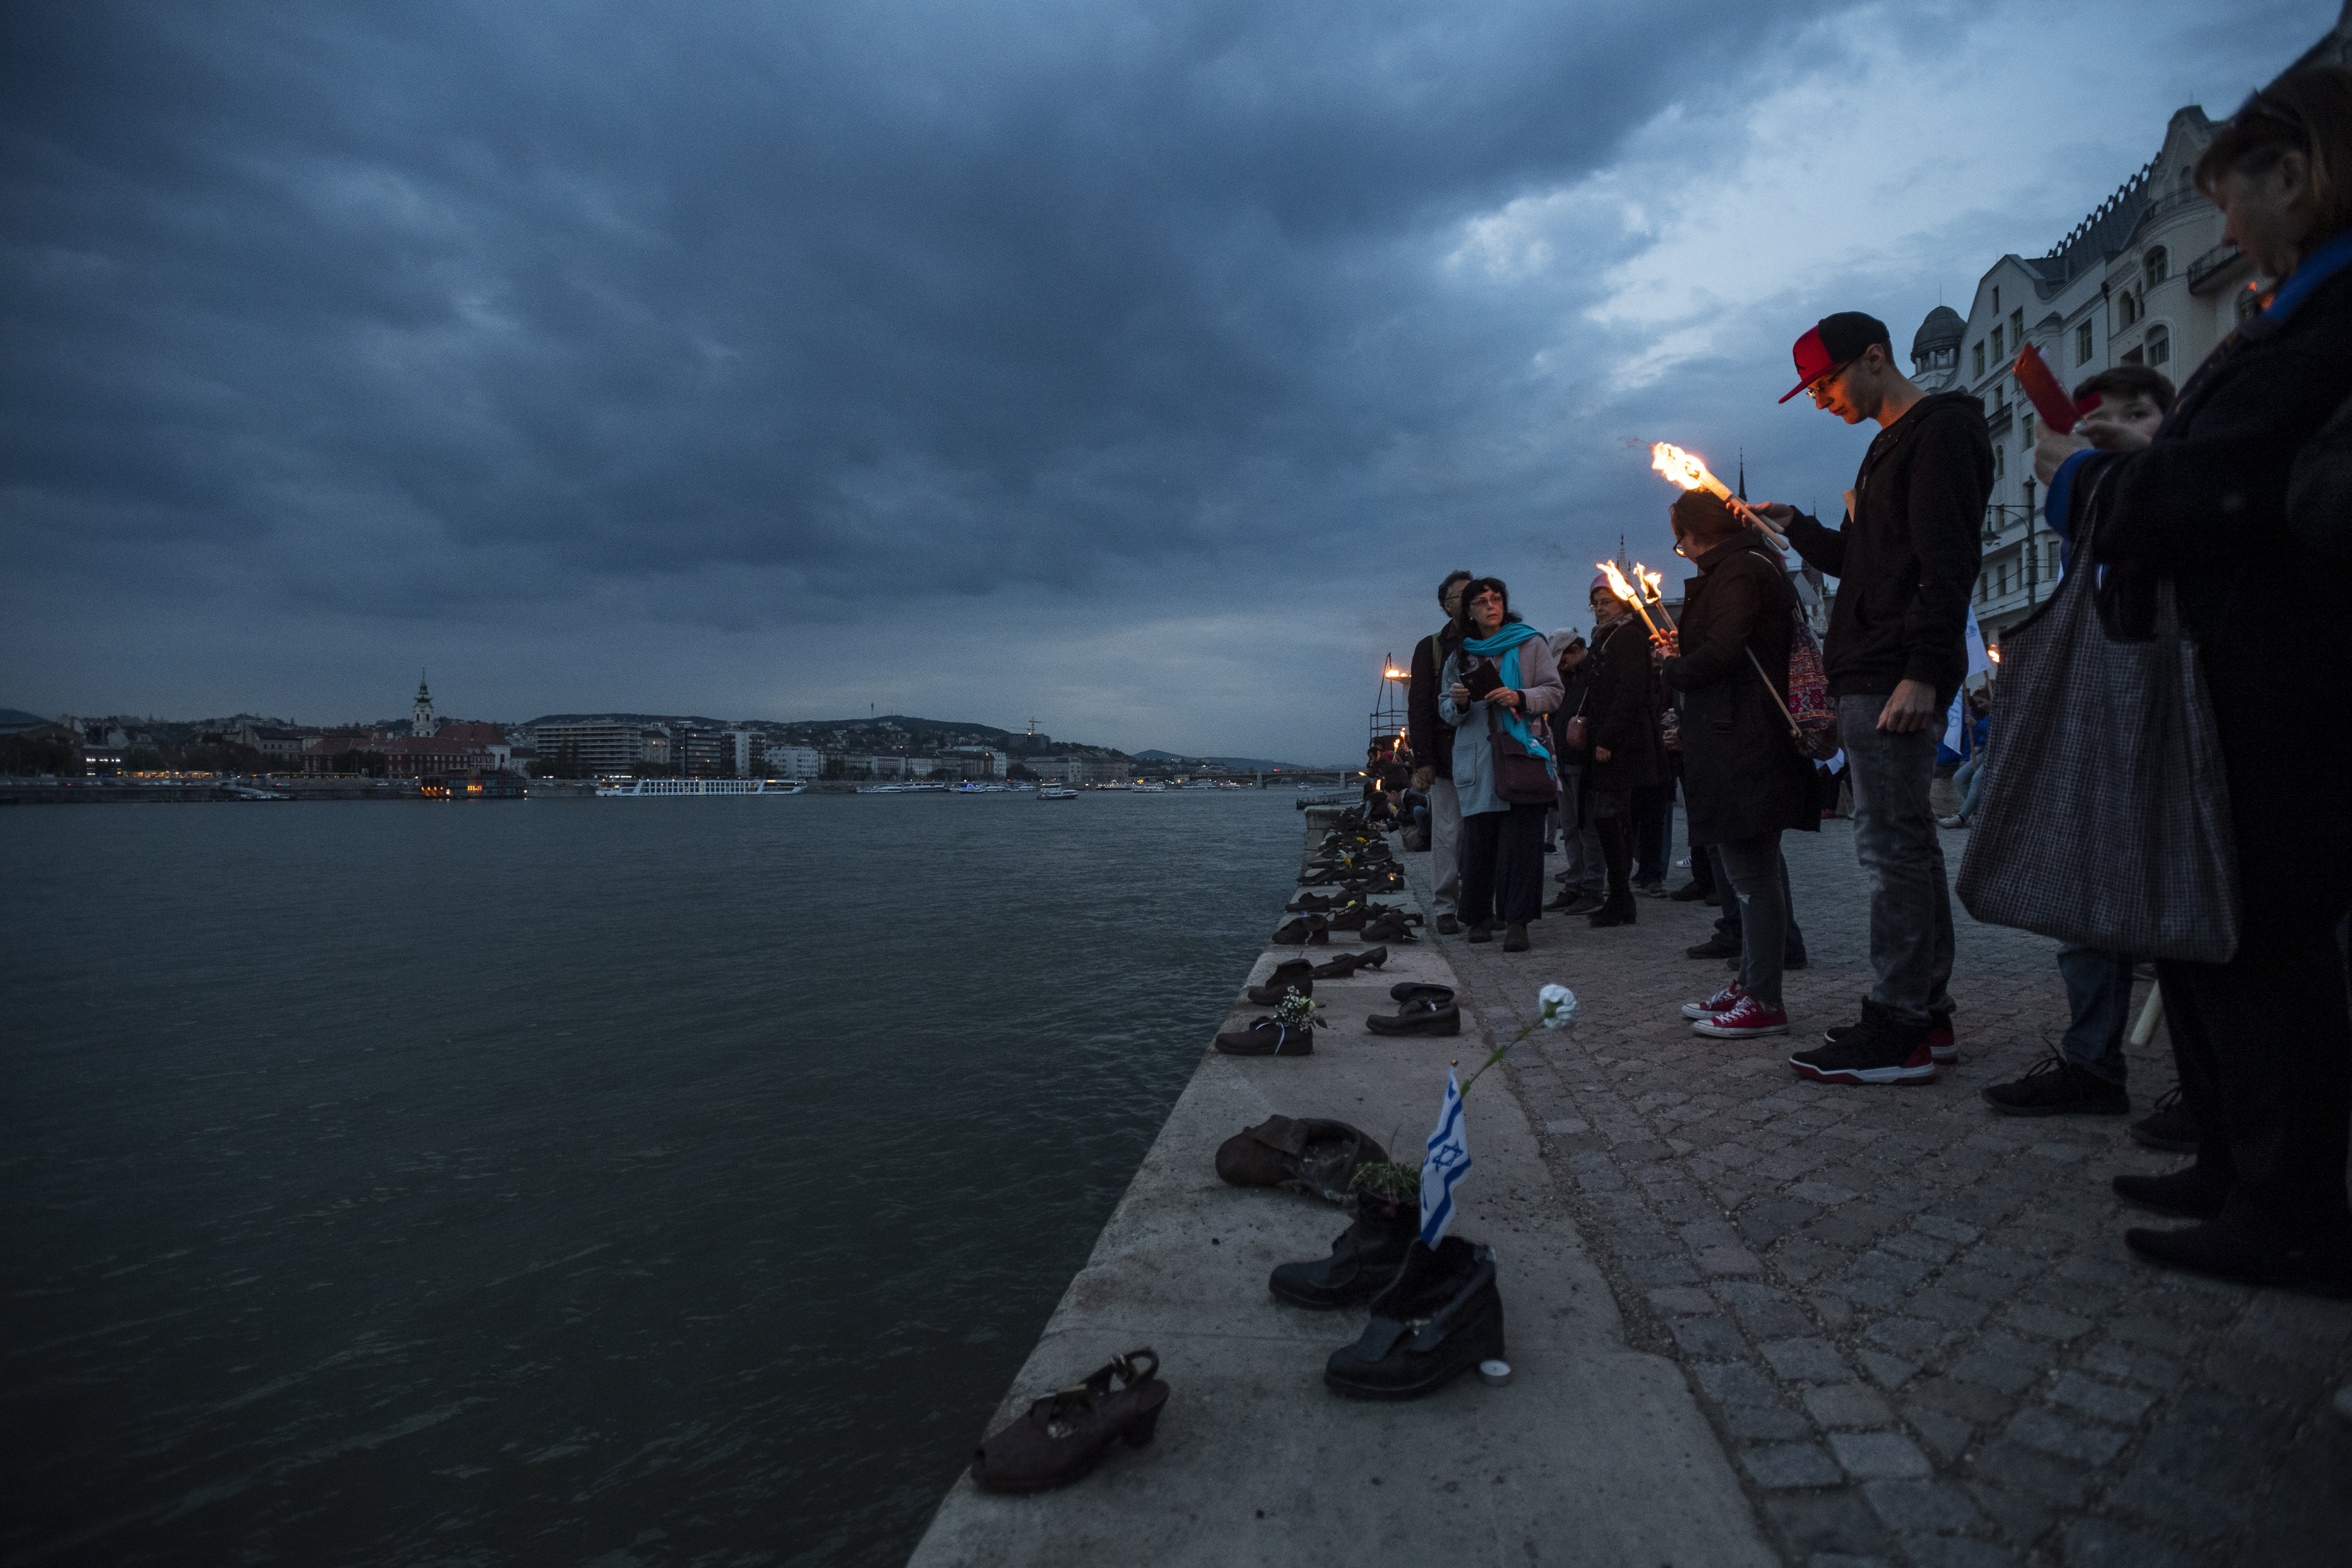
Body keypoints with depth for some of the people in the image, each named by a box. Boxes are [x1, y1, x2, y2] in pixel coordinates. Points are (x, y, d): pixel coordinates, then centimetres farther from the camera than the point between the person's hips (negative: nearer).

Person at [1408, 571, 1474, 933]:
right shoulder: (1430, 648, 8)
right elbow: (1419, 706, 2)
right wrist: (1424, 761, -8)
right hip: (1446, 758, -2)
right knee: (1448, 832, -3)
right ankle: (1444, 907, 4)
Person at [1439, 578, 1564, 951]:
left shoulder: (1530, 644, 11)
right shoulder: (1459, 655, 16)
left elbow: (1554, 692, 5)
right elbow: (1445, 711, 19)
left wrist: (1520, 698, -12)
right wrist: (1458, 702, -3)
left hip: (1523, 751, -2)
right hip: (1476, 757, 2)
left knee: (1520, 836, -9)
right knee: (1478, 837, -1)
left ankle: (1517, 922, -7)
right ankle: (1481, 916, 12)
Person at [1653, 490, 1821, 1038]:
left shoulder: (1736, 572, -10)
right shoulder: (1750, 566, 21)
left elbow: (1721, 653, -22)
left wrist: (1672, 668, -5)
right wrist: (1681, 651, 19)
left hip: (1742, 746, -11)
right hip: (1744, 743, 11)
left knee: (1751, 873, -8)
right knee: (1752, 871, 14)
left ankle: (1764, 1003, -3)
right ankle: (1750, 984, 24)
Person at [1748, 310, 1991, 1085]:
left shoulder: (1940, 431, -6)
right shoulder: (1889, 445, 25)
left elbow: (1946, 562, -17)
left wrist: (1924, 671, -23)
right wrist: (1797, 528, 16)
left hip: (1898, 680, -10)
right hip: (1870, 677, 10)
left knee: (1891, 844, -10)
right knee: (1905, 843, 11)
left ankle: (1898, 1031, -5)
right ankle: (1925, 1015, 19)